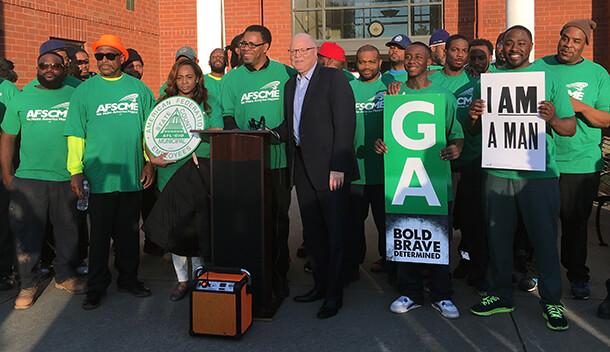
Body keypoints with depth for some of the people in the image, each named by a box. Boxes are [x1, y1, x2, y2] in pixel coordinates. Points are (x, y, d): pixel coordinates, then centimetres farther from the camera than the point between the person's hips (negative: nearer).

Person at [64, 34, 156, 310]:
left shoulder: (139, 89, 8)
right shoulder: (84, 91, 3)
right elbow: (76, 134, 0)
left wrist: (149, 161, 4)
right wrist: (75, 170, -7)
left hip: (132, 176, 2)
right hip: (99, 176, -2)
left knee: (129, 232, 12)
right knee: (99, 233, 4)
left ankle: (128, 278, 27)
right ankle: (96, 285, 16)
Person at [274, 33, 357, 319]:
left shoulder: (334, 78, -6)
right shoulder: (291, 85, 17)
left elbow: (345, 123, -13)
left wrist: (338, 167, -19)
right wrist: (275, 133, -2)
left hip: (329, 167, -7)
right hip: (302, 167, 7)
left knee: (334, 232, 0)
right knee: (311, 231, 13)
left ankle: (334, 295, 9)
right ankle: (320, 284, 27)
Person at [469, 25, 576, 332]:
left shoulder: (548, 78, 2)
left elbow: (570, 128, 1)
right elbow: (476, 130, 12)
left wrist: (553, 119, -20)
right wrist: (475, 118, -10)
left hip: (538, 174, -2)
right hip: (497, 172, 3)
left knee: (544, 237, 3)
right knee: (497, 236, 10)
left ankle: (551, 301, 19)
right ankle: (500, 295, 26)